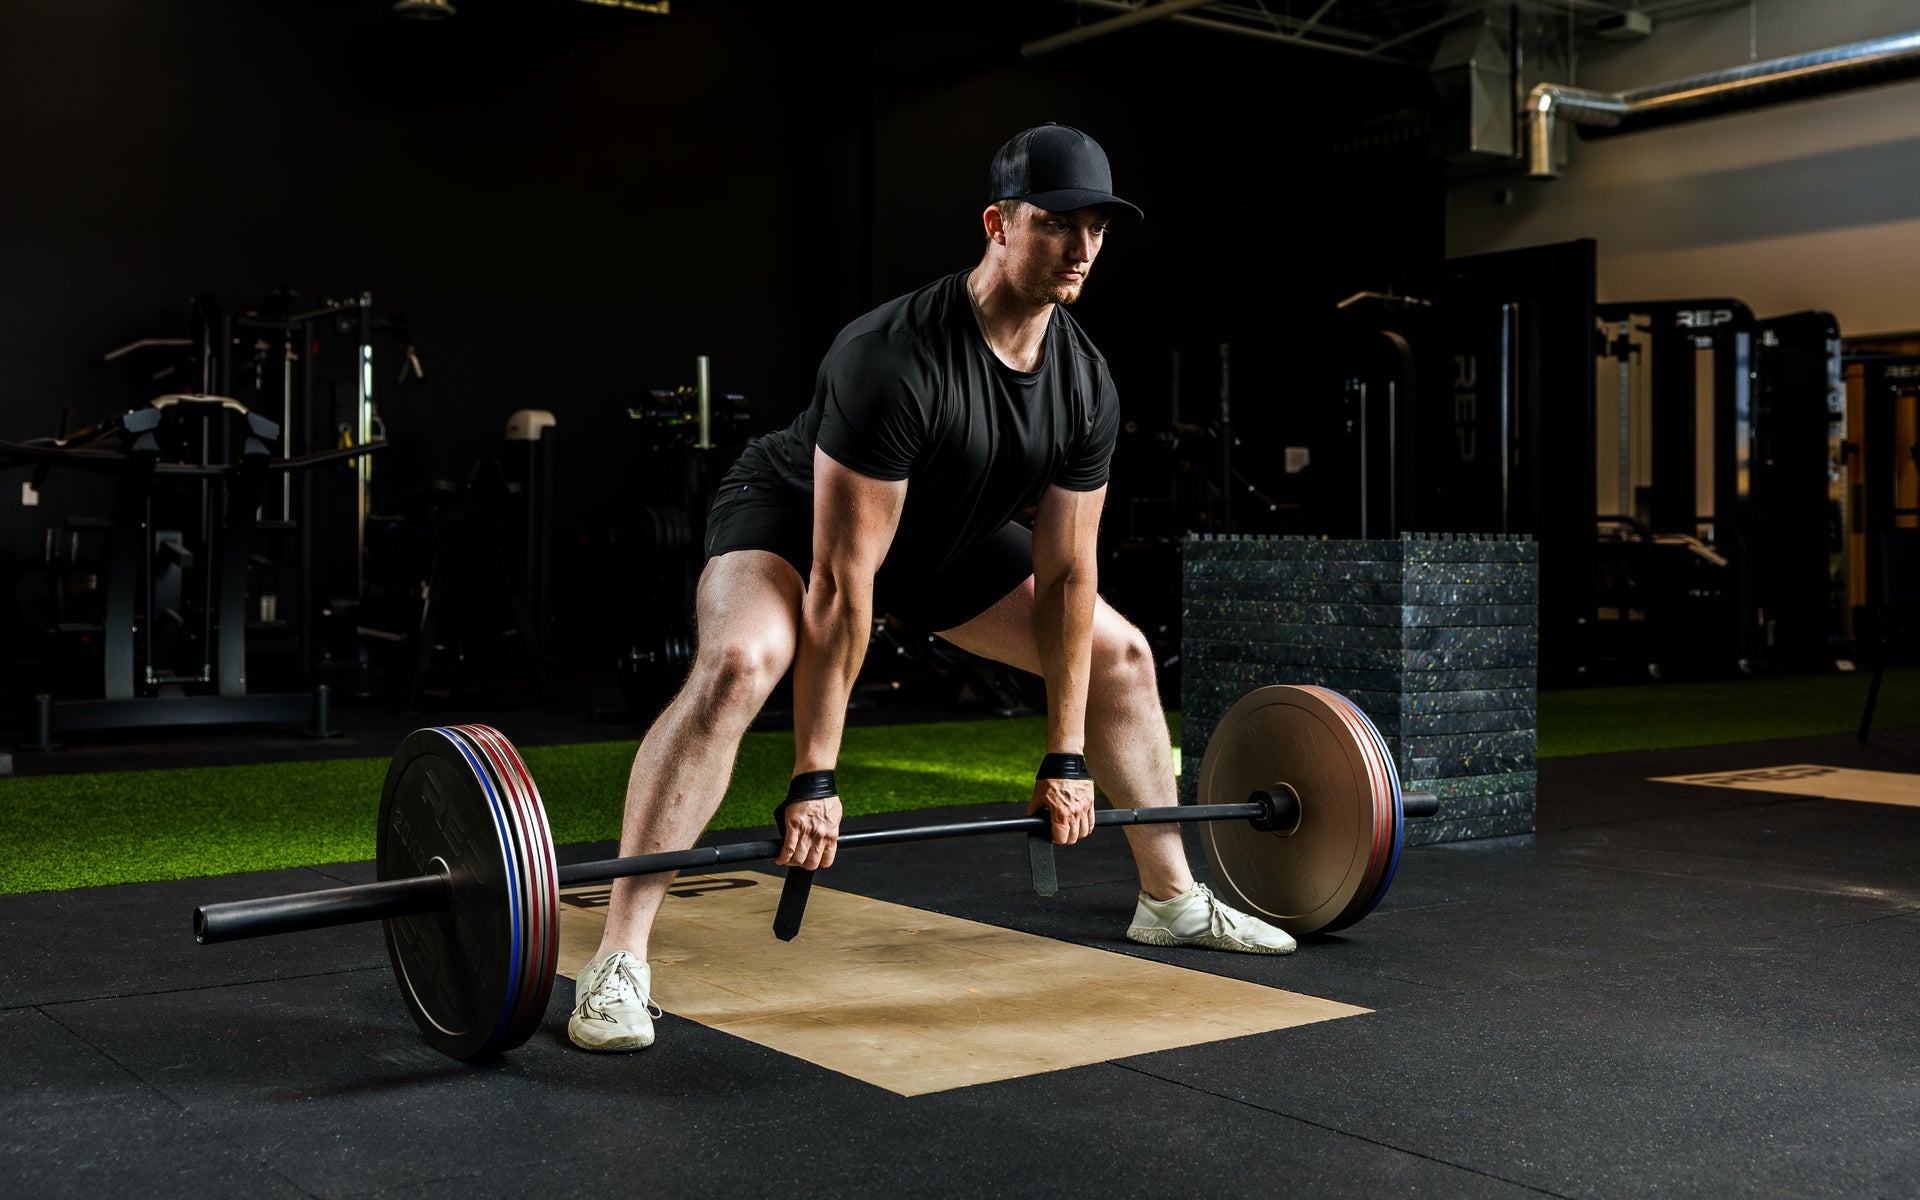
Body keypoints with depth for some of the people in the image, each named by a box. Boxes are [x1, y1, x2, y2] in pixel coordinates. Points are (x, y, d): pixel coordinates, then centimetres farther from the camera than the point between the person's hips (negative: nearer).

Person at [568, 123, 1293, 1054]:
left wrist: (1068, 760, -8)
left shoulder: (1085, 388, -16)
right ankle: (616, 963, -32)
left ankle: (1173, 901, 24)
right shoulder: (895, 359, -37)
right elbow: (842, 581, -36)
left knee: (1120, 653, 7)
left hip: (945, 536, 7)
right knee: (739, 664, -38)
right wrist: (814, 780, -33)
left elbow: (1066, 575, -9)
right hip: (790, 517, -7)